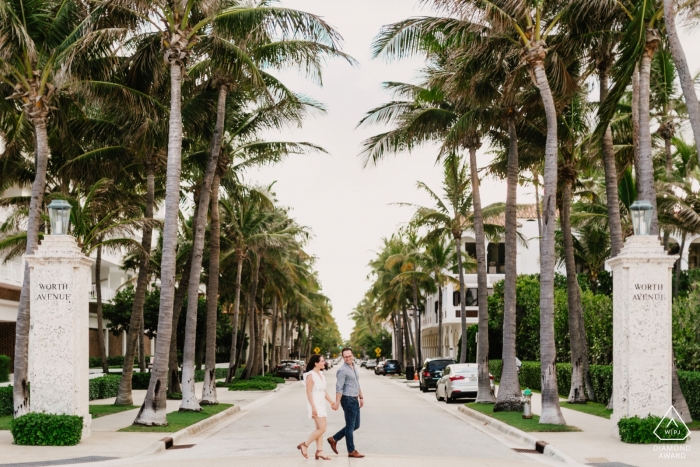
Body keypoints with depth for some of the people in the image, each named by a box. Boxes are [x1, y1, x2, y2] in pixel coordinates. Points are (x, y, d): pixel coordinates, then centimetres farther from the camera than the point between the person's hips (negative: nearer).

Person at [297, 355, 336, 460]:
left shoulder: (321, 375, 12)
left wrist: (332, 402, 13)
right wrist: (313, 407, -22)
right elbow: (309, 392, -17)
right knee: (322, 428, -12)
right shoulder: (311, 375, -14)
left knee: (319, 429, 8)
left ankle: (319, 452, 10)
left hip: (321, 404, 9)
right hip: (315, 404, -9)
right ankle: (304, 445, -1)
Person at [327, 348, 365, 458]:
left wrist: (361, 397, 21)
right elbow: (339, 388, -18)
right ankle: (351, 451, 9)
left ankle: (334, 439, 21)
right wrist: (337, 402, -22)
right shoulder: (342, 370, -14)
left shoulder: (354, 367, 14)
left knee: (356, 425, 14)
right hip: (348, 400, -9)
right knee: (350, 426, -1)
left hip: (354, 399, 9)